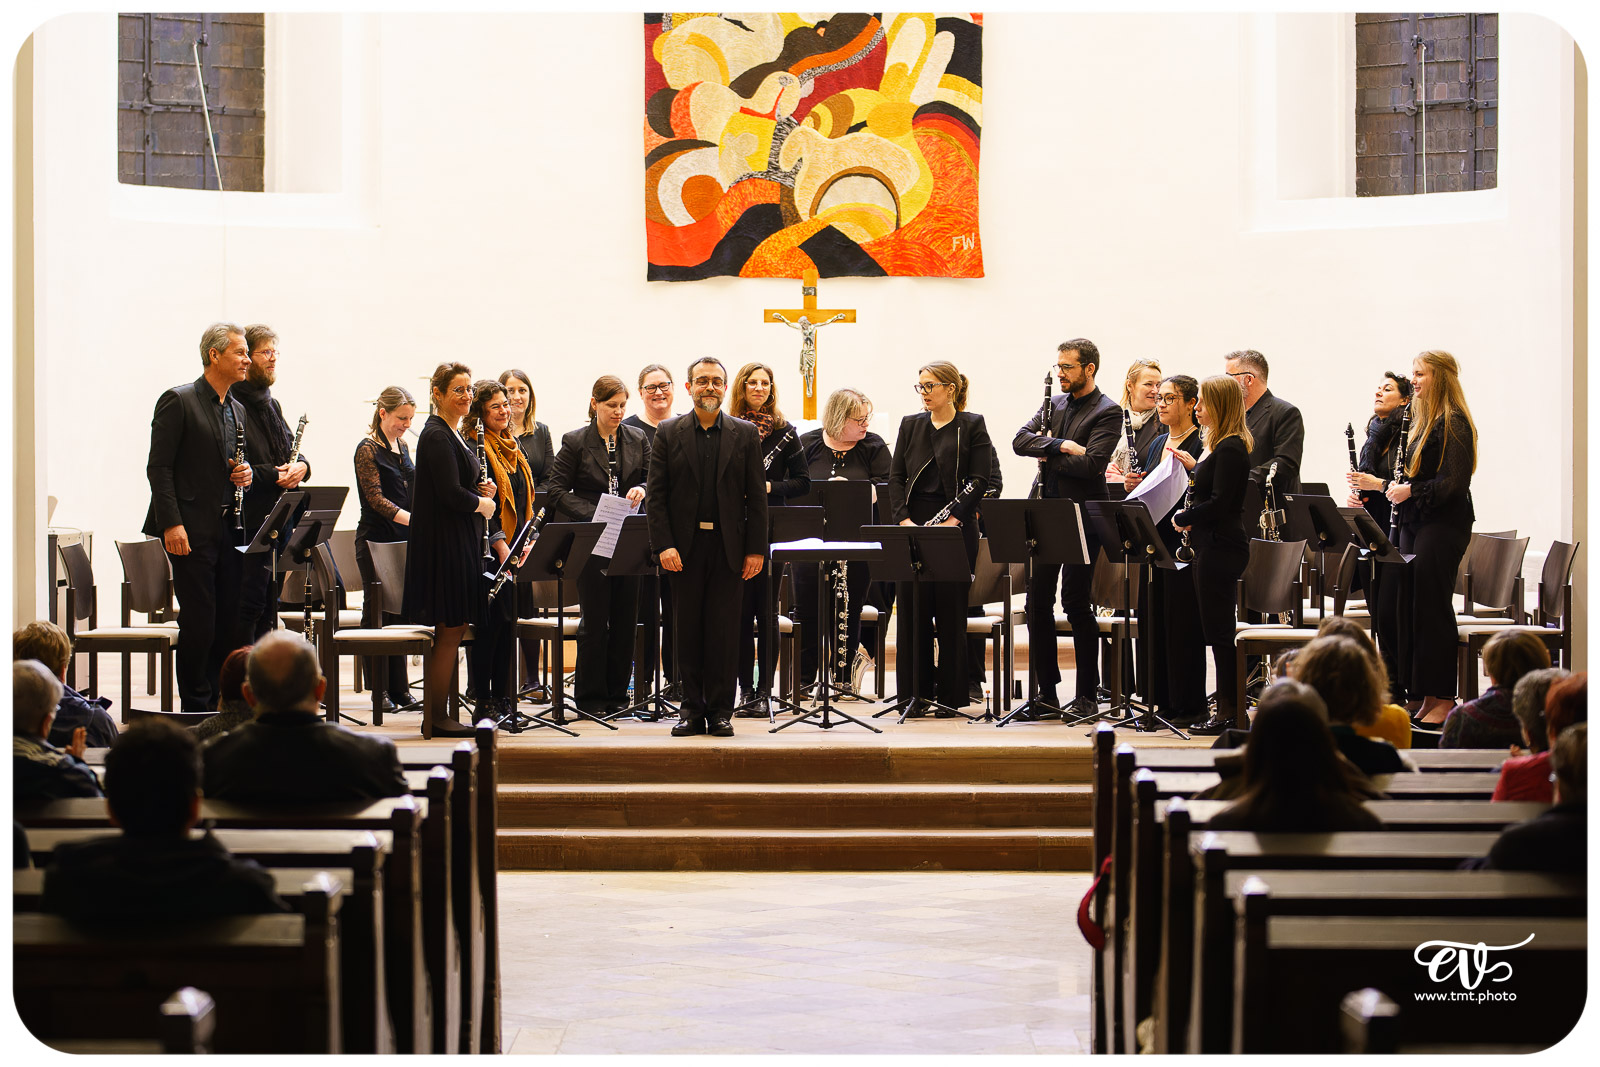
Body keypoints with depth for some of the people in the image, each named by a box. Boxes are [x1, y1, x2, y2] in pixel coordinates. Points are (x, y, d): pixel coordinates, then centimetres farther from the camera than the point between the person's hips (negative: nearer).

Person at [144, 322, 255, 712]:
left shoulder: (237, 410, 17)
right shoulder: (178, 402, -6)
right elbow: (159, 467, -10)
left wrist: (246, 473, 3)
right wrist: (171, 524, -17)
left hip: (229, 528, 7)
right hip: (193, 529, -7)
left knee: (230, 621, 7)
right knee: (199, 622, -5)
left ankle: (220, 701, 16)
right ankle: (195, 706, 5)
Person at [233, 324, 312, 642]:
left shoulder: (272, 405, 18)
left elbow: (291, 450, 21)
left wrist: (301, 465, -1)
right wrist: (273, 475, -19)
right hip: (250, 519, -9)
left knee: (268, 606, 12)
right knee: (250, 603, -9)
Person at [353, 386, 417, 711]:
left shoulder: (402, 448, 13)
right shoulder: (368, 449, -9)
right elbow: (376, 498, -17)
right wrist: (411, 519, -27)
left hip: (402, 541, 7)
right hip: (376, 541, -7)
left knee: (399, 613, 9)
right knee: (380, 614, -4)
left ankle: (399, 689, 14)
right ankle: (380, 690, 2)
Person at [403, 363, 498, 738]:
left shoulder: (454, 434, 16)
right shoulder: (436, 436, -14)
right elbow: (451, 495, -21)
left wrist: (479, 489, 5)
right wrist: (482, 504, -6)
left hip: (459, 543, 10)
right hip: (444, 542, -10)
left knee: (453, 628, 11)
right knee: (450, 629, -6)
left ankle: (435, 715, 15)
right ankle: (436, 718, -1)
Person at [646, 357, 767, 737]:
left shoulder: (745, 434, 6)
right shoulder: (668, 434, 5)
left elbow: (757, 496, 5)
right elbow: (656, 495, 2)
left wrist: (756, 549, -2)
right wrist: (663, 545, -8)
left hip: (728, 547, 0)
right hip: (684, 547, 0)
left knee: (722, 631, 0)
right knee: (688, 630, 4)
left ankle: (720, 712, 7)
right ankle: (692, 709, 11)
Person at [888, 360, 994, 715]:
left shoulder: (972, 425, 1)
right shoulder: (911, 425, 12)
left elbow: (979, 480, -6)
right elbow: (896, 476, 9)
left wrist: (953, 519, -16)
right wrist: (903, 518, -6)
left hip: (956, 527, -4)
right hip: (913, 525, 4)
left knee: (951, 608, -1)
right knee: (912, 608, 2)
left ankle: (950, 695, 7)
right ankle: (916, 693, 8)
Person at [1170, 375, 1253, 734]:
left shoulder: (1231, 448, -15)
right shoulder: (1216, 444, 16)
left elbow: (1219, 503, -20)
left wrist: (1183, 519, -9)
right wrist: (1193, 466, 13)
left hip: (1222, 548, -11)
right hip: (1210, 546, 11)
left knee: (1219, 630, -6)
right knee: (1217, 630, 11)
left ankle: (1230, 712, -2)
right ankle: (1228, 708, 15)